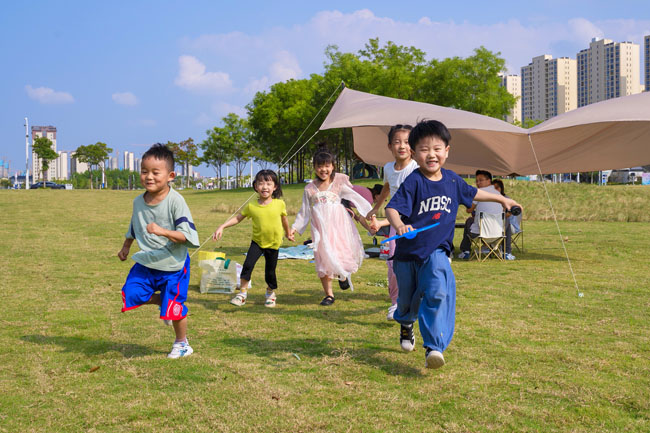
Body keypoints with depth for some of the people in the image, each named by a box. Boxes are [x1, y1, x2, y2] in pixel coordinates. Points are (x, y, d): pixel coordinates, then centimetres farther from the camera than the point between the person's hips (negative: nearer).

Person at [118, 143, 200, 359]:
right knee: (130, 294, -6)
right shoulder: (139, 201, 2)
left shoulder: (175, 201, -17)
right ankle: (160, 300, 23)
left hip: (173, 265, -5)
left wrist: (163, 231, -35)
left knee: (174, 307, 0)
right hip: (146, 263, 5)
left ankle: (182, 344, 25)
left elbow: (187, 234, -23)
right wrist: (126, 246, 28)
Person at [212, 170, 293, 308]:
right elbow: (238, 218, -2)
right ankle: (242, 293, -1)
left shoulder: (279, 204, -12)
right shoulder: (251, 205, -11)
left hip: (273, 244, 0)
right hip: (257, 241, 0)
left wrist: (288, 233, 22)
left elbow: (284, 219, 6)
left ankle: (271, 293, 34)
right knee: (247, 265, -15)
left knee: (270, 271, 8)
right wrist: (222, 227, -12)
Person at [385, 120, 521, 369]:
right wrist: (399, 225, -46)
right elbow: (392, 208, -25)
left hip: (436, 252, 2)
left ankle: (434, 348, -21)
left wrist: (501, 199, 32)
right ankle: (406, 325, 50)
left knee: (438, 293, -21)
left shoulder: (451, 180, 2)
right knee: (407, 298, 16)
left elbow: (473, 194, 23)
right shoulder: (413, 182, -15)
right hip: (408, 252, -2)